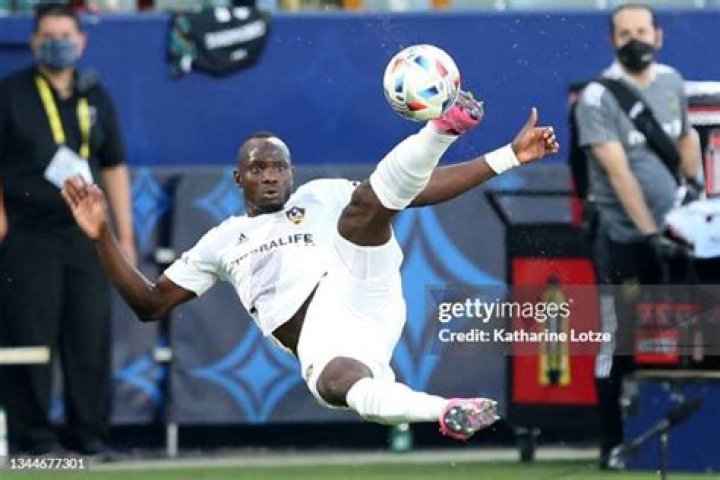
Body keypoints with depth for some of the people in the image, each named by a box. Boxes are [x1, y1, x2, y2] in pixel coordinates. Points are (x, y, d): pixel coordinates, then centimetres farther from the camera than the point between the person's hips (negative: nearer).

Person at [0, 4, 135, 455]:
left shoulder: (95, 97, 13)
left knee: (91, 336, 1)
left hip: (85, 234, 4)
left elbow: (114, 167, 16)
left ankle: (89, 431, 8)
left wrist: (125, 235, 11)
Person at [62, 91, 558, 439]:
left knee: (366, 202, -22)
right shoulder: (224, 241, 30)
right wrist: (103, 237, 16)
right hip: (322, 344, -1)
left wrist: (508, 156, 13)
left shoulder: (322, 197, 26)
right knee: (339, 381, -40)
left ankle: (443, 129, -46)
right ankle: (446, 412, -63)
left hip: (357, 296, 1)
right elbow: (151, 304, 27)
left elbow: (424, 191, 21)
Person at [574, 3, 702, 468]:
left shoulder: (671, 81, 7)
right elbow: (618, 171, -18)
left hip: (673, 231, 6)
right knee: (620, 342, -5)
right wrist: (650, 234, -24)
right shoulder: (598, 97, -12)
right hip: (625, 238, -6)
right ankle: (614, 442, 1)